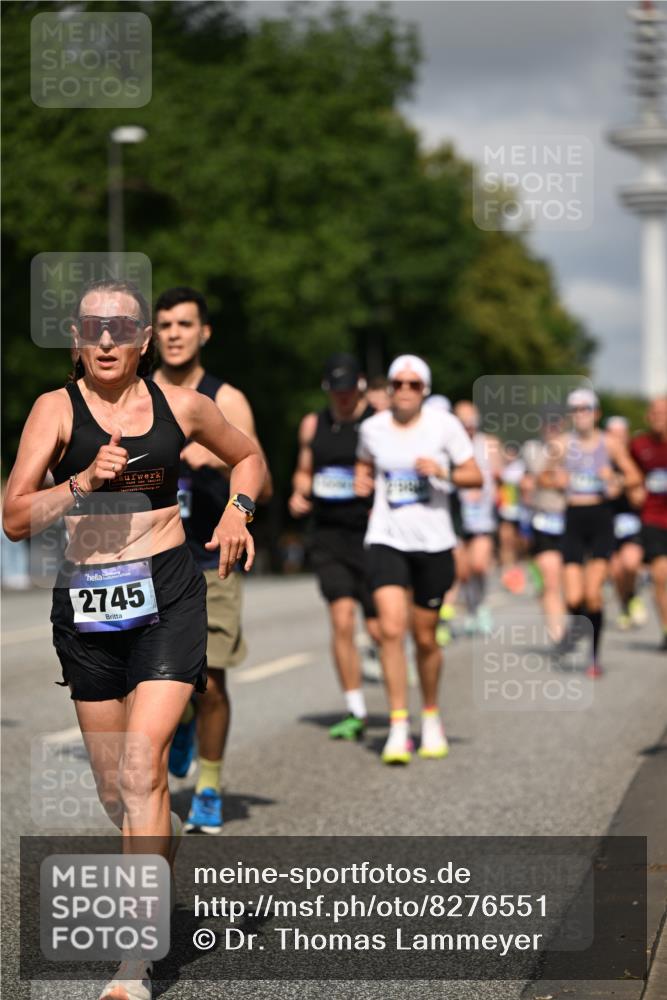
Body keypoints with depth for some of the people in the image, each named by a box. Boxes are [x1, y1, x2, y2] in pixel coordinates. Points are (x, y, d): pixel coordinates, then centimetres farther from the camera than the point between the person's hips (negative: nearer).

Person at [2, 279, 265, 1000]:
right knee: (113, 787, 11)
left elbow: (249, 458, 22)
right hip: (85, 599, 1)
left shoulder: (180, 406, 3)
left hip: (167, 595, -1)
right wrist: (83, 482, -21)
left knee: (142, 767, -15)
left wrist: (238, 509, 3)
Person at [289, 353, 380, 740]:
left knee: (379, 628, 0)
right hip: (329, 535, 3)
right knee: (342, 620, -10)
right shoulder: (313, 425, 11)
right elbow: (304, 472, 23)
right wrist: (299, 494, 2)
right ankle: (355, 711, 0)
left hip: (371, 535, -3)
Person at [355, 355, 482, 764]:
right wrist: (362, 481, 4)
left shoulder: (444, 425, -3)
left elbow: (475, 476, -1)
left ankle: (432, 716, 31)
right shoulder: (372, 428, 5)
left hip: (433, 542, -1)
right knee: (391, 629, -16)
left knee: (425, 637, 8)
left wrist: (443, 473, -19)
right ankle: (398, 725, -10)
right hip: (387, 540, 1)